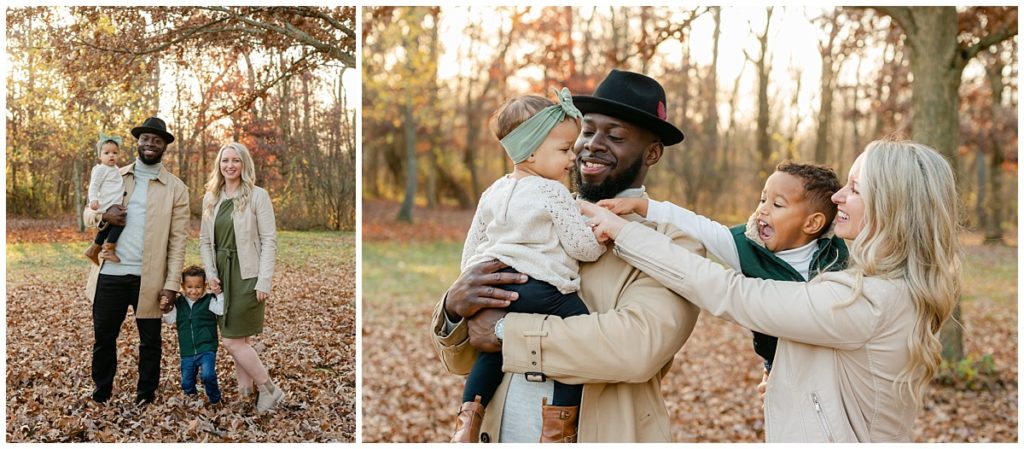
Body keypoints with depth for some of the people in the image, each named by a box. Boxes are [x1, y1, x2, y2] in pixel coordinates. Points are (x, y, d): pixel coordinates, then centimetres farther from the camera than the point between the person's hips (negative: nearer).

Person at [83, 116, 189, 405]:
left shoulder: (176, 188, 1)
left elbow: (178, 239, -2)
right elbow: (87, 214, 13)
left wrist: (172, 283, -10)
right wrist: (103, 216, -12)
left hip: (149, 278, -2)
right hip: (110, 274, 2)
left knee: (150, 340, 8)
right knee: (103, 336, 11)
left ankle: (146, 394, 24)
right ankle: (101, 392, 28)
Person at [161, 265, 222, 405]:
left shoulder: (209, 301, -5)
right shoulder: (178, 303, 6)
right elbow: (170, 320, 8)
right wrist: (165, 309, -9)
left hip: (206, 350, -4)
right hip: (187, 352, 4)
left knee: (207, 375, -24)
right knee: (186, 384, 12)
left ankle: (215, 400, 0)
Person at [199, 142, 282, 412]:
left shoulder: (258, 196, -6)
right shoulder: (211, 198, 9)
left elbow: (269, 241, -9)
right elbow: (205, 240, 12)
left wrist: (264, 282, -15)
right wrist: (211, 274, -1)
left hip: (247, 275, -5)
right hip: (222, 275, 5)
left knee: (233, 341, -7)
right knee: (239, 340, 11)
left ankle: (269, 389, 7)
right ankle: (245, 393, 22)